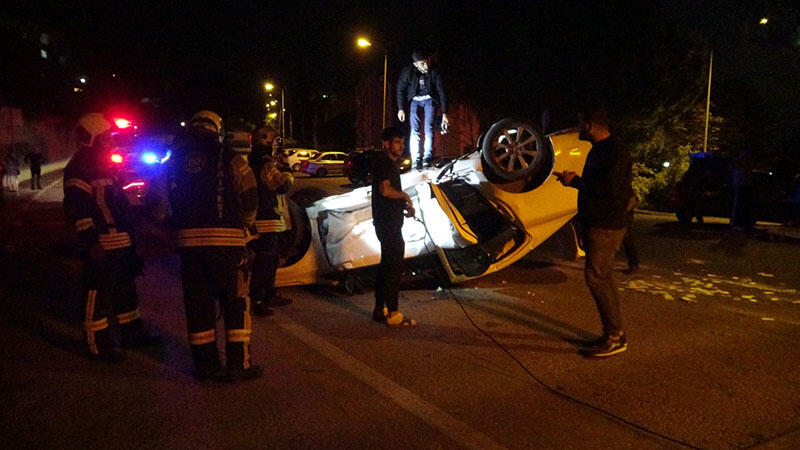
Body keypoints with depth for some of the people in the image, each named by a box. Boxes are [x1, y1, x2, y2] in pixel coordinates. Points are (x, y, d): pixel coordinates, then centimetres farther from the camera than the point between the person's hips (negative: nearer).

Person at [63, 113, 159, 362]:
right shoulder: (79, 168, -14)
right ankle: (97, 344, 8)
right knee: (98, 294, -2)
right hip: (100, 246, -10)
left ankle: (131, 332, 32)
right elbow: (76, 208, -21)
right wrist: (91, 240, -25)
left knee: (125, 288, 19)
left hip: (120, 241, 11)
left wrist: (129, 235, 25)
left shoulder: (102, 164, 18)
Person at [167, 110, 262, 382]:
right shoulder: (227, 158, -1)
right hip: (225, 238, -4)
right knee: (235, 302, 4)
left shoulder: (175, 160, 11)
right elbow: (249, 197, -3)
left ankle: (206, 365, 18)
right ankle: (238, 365, 6)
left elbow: (171, 202, 11)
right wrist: (245, 225, 13)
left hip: (188, 238, 4)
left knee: (197, 303, 12)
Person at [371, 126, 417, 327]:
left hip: (390, 223, 11)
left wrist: (405, 205, 8)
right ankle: (393, 314, -4)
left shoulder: (390, 164, 20)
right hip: (388, 223, -11)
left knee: (386, 266, 14)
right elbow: (385, 190, -27)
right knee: (395, 267, -8)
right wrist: (405, 196, -11)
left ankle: (380, 310, 22)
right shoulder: (382, 162, -12)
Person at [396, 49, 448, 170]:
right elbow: (400, 89, -4)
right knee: (414, 130, -11)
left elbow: (441, 92, -16)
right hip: (415, 100, 1)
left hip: (429, 99, 0)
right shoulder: (408, 72, -22)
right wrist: (401, 108, -4)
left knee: (429, 128, -13)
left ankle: (427, 158, -6)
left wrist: (444, 113, -18)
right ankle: (416, 160, -8)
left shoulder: (434, 71, -23)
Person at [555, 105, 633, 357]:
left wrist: (575, 181, -19)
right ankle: (614, 335, 22)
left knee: (596, 278, -11)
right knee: (603, 279, 13)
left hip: (606, 227, -10)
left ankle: (614, 338, -3)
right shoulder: (598, 150, 17)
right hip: (596, 224, 10)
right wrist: (574, 179, 15)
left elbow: (609, 187, -26)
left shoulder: (614, 151, -15)